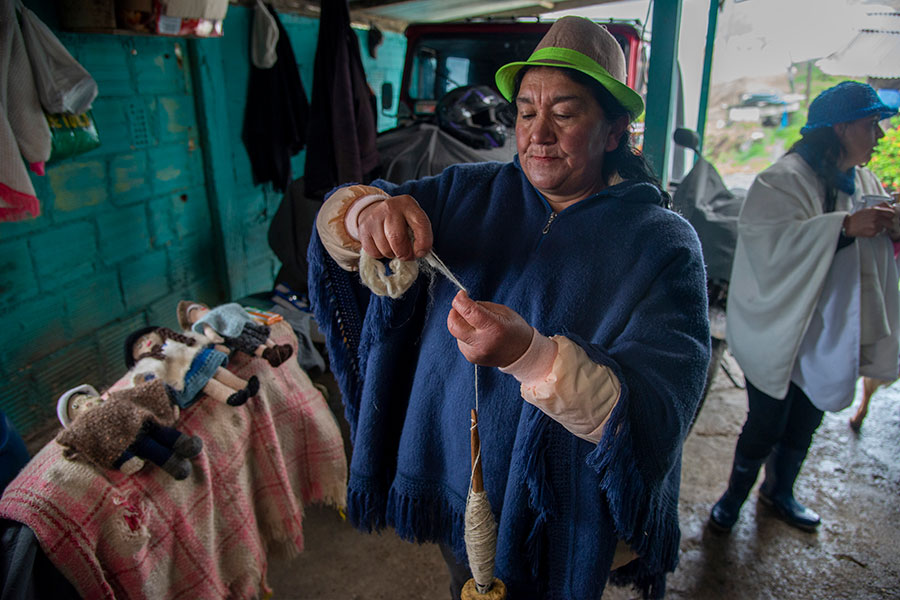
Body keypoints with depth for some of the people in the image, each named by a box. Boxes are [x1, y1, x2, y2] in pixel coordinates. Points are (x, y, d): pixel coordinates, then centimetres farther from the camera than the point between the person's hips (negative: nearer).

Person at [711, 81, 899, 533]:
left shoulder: (864, 182, 9)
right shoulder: (785, 179, -17)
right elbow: (771, 243, -32)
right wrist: (844, 225, -35)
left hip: (829, 332, 8)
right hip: (782, 327, -8)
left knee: (805, 422, 21)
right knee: (765, 426, 4)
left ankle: (779, 491, 44)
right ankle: (734, 495, 29)